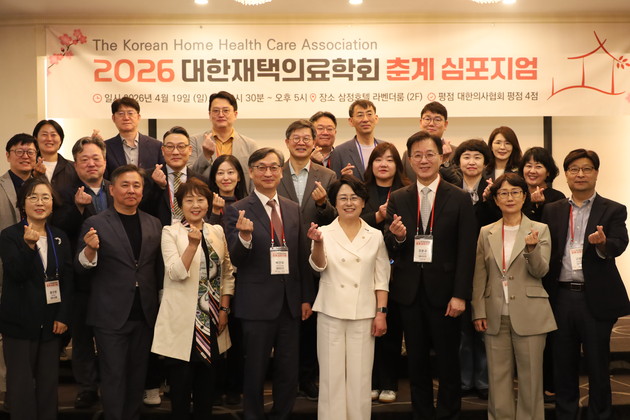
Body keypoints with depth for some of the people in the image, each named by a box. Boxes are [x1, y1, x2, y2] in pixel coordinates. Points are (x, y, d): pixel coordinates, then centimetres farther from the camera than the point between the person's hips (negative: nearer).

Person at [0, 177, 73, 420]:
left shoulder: (60, 238, 8)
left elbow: (67, 280, 6)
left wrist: (63, 316, -2)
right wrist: (29, 245, -31)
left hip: (51, 322, 3)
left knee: (49, 382, 7)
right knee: (21, 384, 1)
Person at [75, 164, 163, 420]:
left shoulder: (154, 224, 9)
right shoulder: (95, 224, -3)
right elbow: (81, 270, -4)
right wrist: (90, 249, -23)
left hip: (145, 313, 4)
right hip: (111, 315, -4)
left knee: (137, 375, 14)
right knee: (114, 376, 2)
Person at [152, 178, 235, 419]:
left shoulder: (217, 232, 7)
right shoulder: (170, 232, -5)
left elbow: (227, 274, 11)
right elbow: (176, 273, -17)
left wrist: (224, 309, 2)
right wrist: (192, 244, -29)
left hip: (212, 321, 4)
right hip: (182, 323, -4)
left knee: (206, 386, 15)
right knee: (181, 386, 2)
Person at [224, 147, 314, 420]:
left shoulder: (293, 209, 8)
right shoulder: (238, 211, -6)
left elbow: (302, 256, 12)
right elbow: (236, 260, -11)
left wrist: (306, 297, 11)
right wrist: (244, 236, -31)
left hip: (290, 302, 4)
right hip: (257, 303, -4)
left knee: (289, 372, 12)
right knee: (255, 370, 9)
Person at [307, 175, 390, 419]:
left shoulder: (375, 236, 6)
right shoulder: (325, 232, 2)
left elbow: (381, 279, 6)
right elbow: (318, 266, -12)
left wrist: (381, 313, -1)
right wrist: (317, 243, -30)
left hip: (363, 314, 1)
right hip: (331, 313, -1)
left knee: (359, 376, 5)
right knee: (332, 374, 4)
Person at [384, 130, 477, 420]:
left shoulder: (459, 199, -2)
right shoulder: (398, 199, 6)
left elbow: (466, 251, -5)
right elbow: (390, 249, 4)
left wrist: (460, 295, -11)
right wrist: (397, 237, -18)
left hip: (443, 292, -2)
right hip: (409, 291, 3)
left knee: (448, 363, 7)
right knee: (416, 362, 12)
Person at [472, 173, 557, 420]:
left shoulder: (540, 230, 1)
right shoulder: (486, 233, 7)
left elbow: (540, 271, -7)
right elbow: (479, 276, 7)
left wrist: (532, 248, -25)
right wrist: (478, 311, 0)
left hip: (529, 316, -2)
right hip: (495, 316, 2)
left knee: (530, 379, 4)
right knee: (498, 379, 8)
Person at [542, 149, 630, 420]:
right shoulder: (551, 211, 9)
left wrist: (602, 243, -36)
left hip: (596, 298, -2)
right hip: (561, 297, 3)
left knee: (598, 367, 6)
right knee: (563, 365, 12)